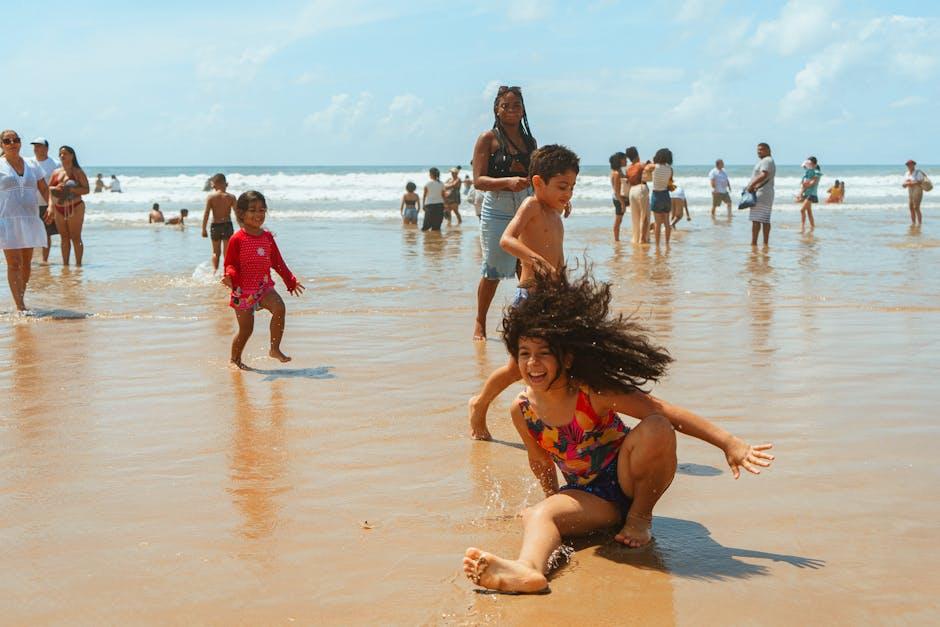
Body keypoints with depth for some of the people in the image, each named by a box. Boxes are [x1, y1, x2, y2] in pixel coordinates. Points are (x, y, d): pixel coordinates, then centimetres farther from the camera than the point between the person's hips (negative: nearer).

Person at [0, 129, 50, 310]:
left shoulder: (31, 166, 12)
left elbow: (44, 189, 12)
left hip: (29, 220, 5)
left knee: (27, 263, 10)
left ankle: (21, 298, 25)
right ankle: (20, 306, -11)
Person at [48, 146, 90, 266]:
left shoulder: (78, 172, -2)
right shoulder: (56, 172, 13)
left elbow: (86, 189, -9)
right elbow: (48, 188, 13)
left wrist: (70, 189, -20)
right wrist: (55, 188, -9)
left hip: (74, 207, -5)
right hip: (59, 209, 5)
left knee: (75, 238, -5)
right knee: (64, 238, 8)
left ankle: (78, 264, -1)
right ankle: (65, 264, 14)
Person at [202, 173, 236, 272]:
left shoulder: (210, 196, -5)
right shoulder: (231, 197, -4)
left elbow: (206, 214, -7)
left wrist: (204, 229, -1)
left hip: (215, 226, 1)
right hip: (227, 225, -1)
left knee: (216, 252, 15)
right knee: (227, 251, 6)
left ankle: (214, 270, 9)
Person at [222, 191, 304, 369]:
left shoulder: (267, 237, 7)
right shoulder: (237, 239, -9)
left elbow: (278, 262, 16)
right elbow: (230, 264, -7)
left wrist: (291, 281, 18)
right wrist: (230, 276, -29)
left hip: (264, 287, 4)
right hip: (243, 290, -4)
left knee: (279, 308, -25)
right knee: (245, 330, 1)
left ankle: (275, 349, -14)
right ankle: (235, 359, 26)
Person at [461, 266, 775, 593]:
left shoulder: (592, 393, -21)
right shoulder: (522, 410, -10)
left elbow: (664, 410, -21)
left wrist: (729, 443, -24)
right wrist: (555, 500, 21)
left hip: (629, 480, -2)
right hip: (589, 496, 2)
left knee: (655, 428, -31)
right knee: (536, 515, -27)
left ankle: (641, 516, -8)